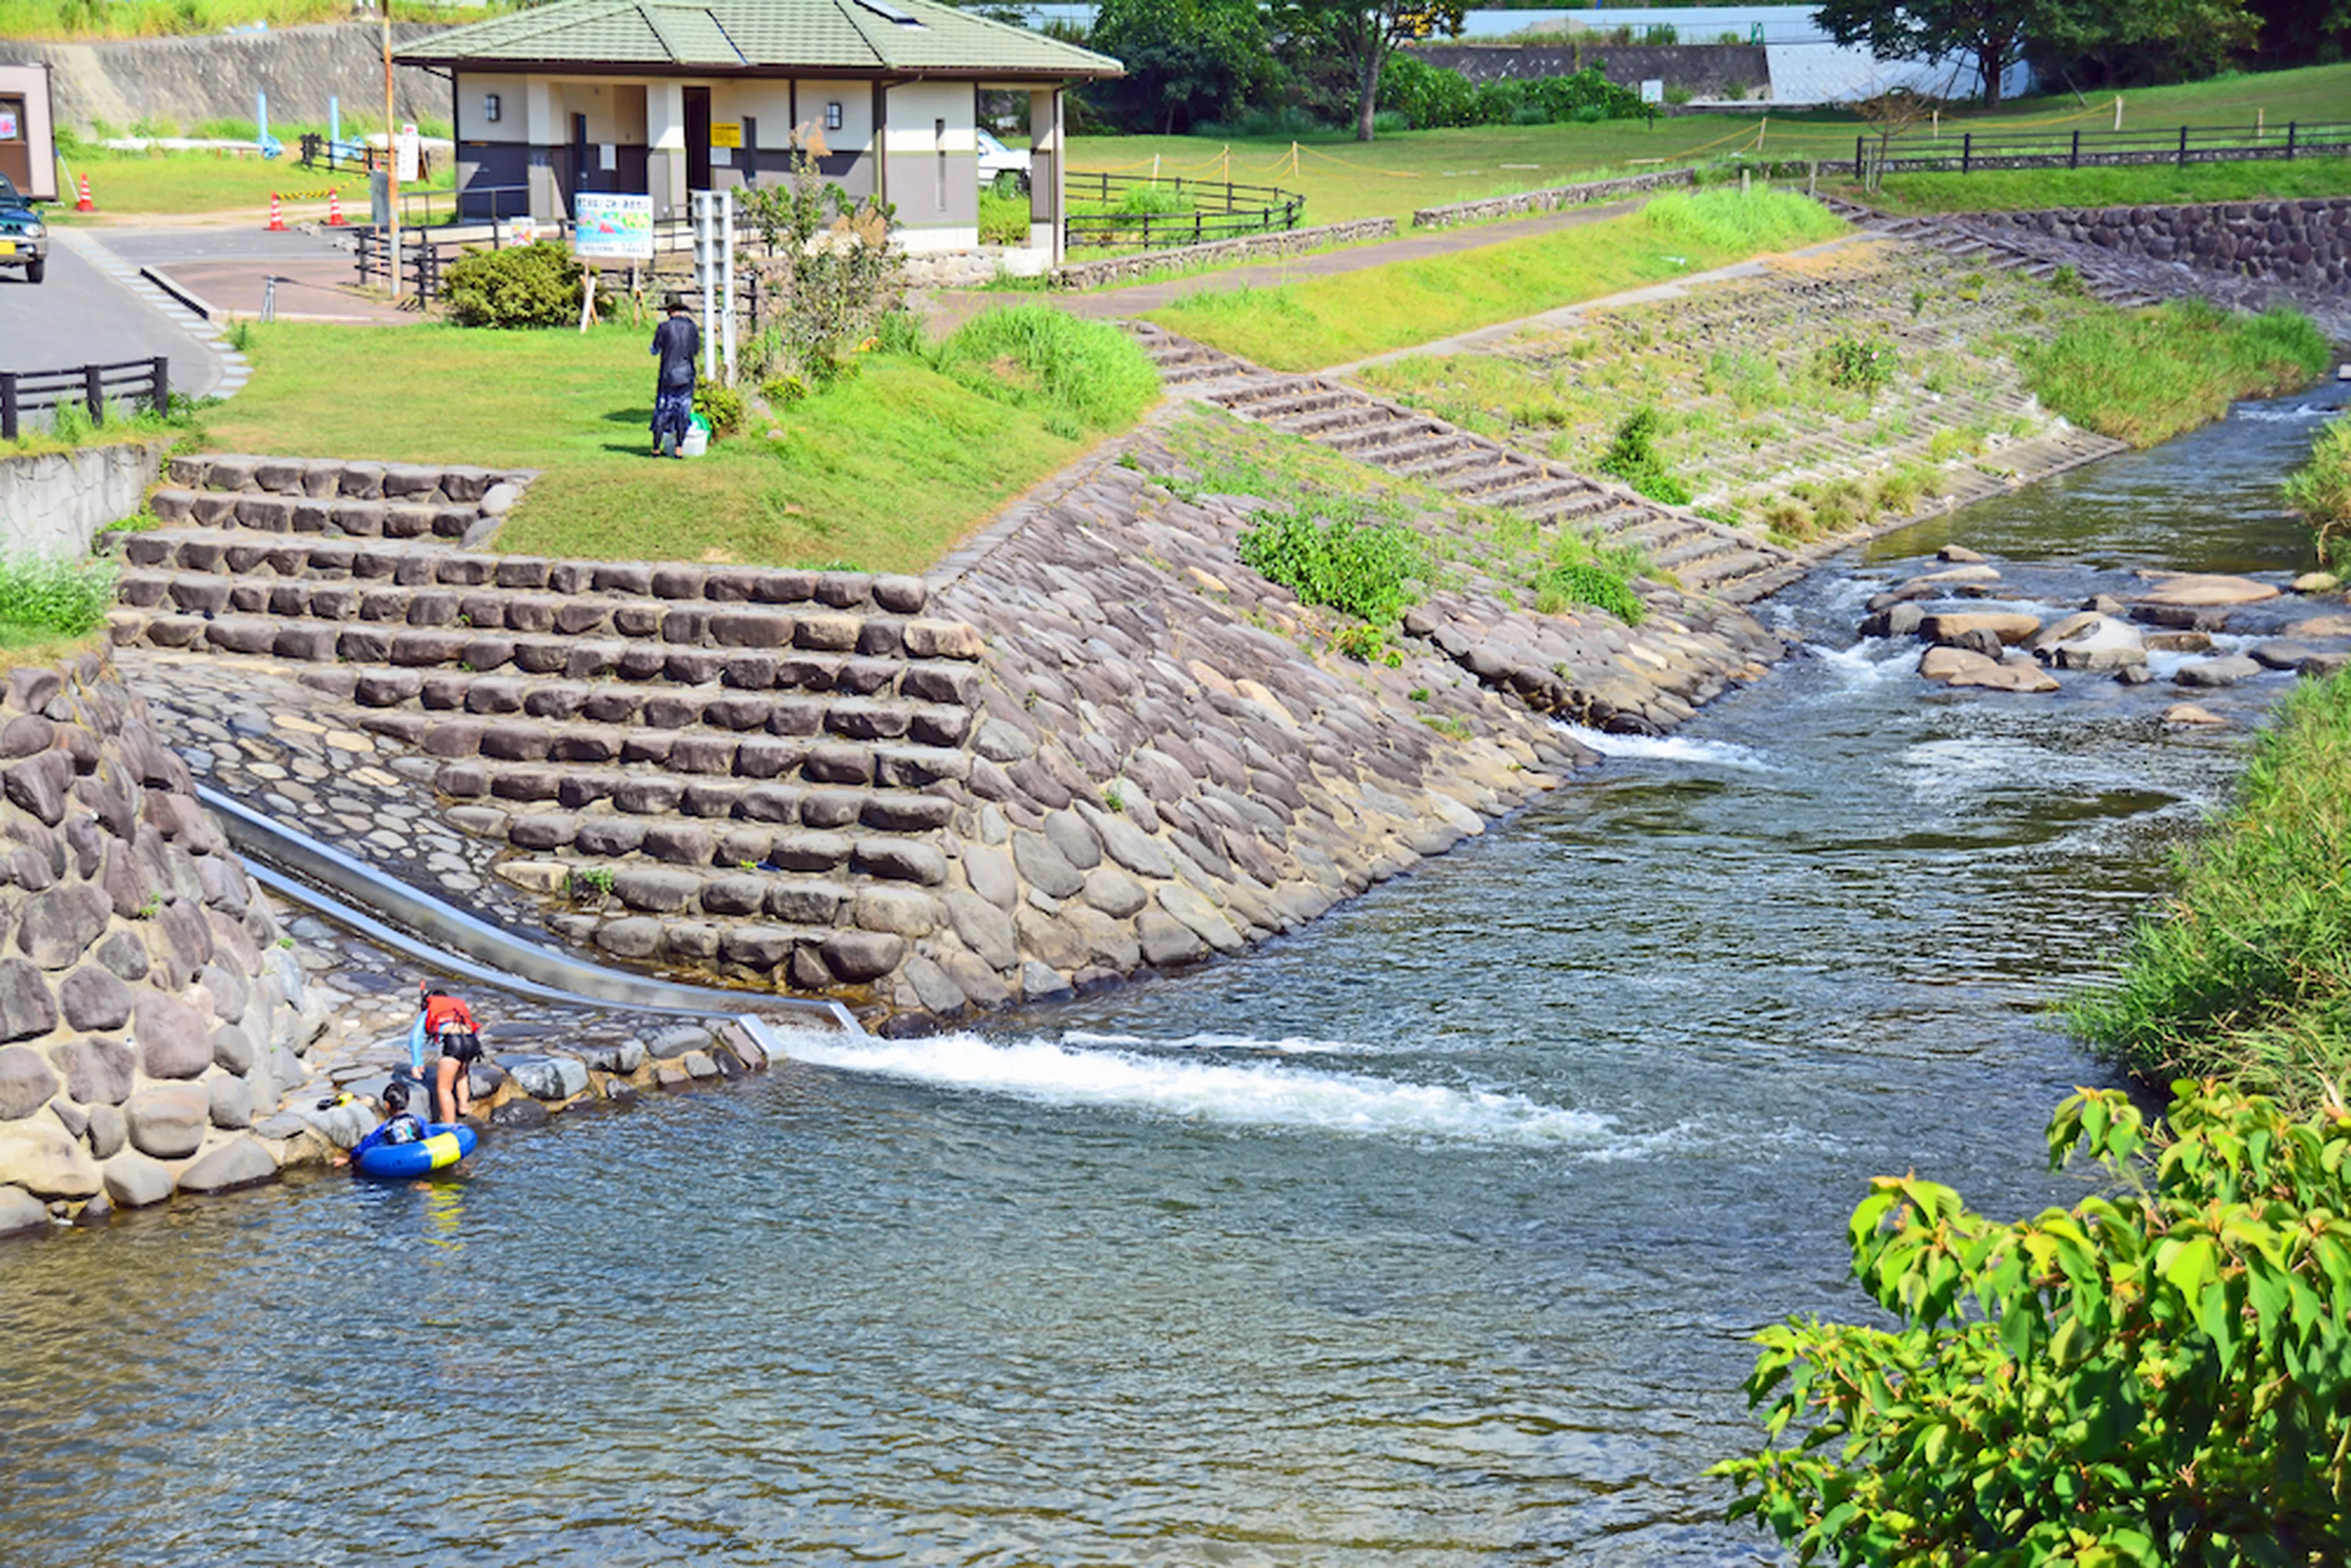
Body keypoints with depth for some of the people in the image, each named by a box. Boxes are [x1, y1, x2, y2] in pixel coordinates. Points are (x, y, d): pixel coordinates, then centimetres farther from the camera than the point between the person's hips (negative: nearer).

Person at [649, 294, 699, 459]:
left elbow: (655, 350, 1)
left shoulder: (664, 327, -10)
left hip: (668, 376, -2)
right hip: (687, 374, 2)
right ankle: (678, 448, 4)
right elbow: (697, 351, 9)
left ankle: (656, 448, 9)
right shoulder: (692, 326, 0)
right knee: (683, 411, 7)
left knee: (663, 410, 6)